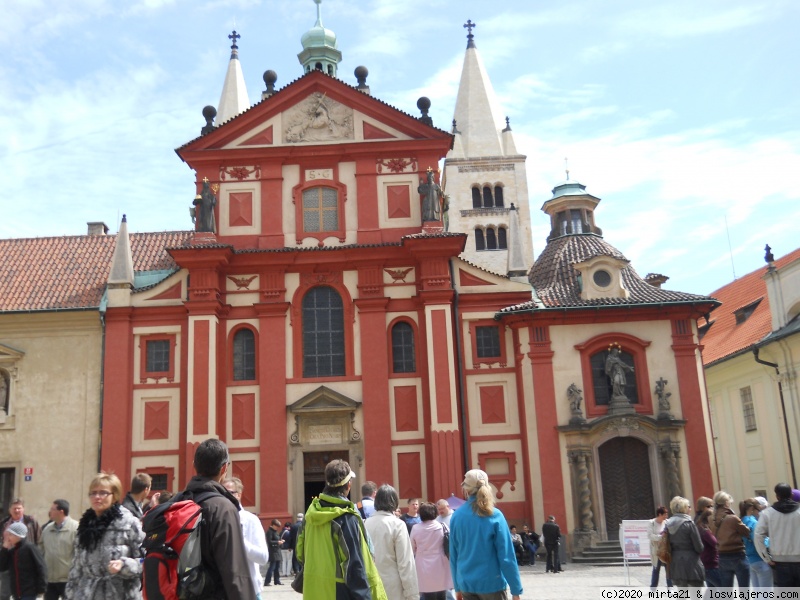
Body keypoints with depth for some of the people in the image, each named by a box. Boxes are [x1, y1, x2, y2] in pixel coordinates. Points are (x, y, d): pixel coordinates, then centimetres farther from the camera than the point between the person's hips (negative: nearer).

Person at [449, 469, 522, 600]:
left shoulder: (456, 516, 0)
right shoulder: (495, 515, -9)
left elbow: (453, 555, 4)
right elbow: (506, 556, -10)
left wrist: (457, 586, 14)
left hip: (466, 584, 3)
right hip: (492, 583, -3)